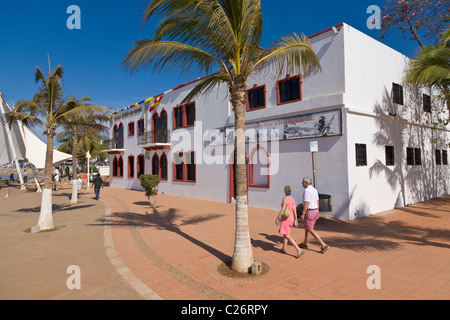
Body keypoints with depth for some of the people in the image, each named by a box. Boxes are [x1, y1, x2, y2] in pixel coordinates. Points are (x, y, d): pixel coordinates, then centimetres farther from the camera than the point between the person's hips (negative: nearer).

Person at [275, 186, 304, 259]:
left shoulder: (285, 199, -18)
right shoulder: (292, 199, 5)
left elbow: (283, 210, -22)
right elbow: (295, 210, 5)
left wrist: (277, 218, -16)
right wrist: (295, 220, 12)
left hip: (286, 218, -9)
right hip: (291, 218, 9)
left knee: (287, 236, -9)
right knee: (284, 233, 23)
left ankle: (299, 250, -16)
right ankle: (284, 249, 33)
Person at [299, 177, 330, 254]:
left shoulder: (307, 191, -20)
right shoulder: (314, 190, 9)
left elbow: (306, 203, -24)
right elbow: (317, 202, 14)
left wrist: (302, 214, -21)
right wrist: (317, 212, 21)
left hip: (309, 212, -10)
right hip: (315, 210, 10)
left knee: (310, 230, -2)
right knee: (307, 227, 22)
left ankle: (323, 245, -6)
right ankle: (305, 243, 32)